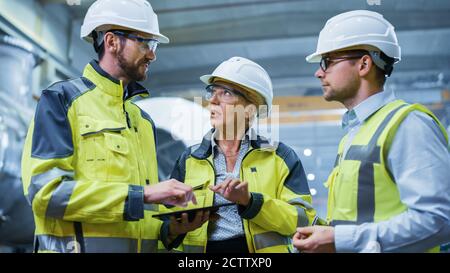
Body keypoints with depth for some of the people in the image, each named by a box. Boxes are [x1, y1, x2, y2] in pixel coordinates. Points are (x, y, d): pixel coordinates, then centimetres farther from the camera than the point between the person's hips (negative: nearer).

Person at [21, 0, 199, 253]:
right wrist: (142, 194, -20)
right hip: (82, 245, -6)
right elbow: (46, 190, -18)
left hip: (144, 246, 7)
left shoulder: (144, 120, 15)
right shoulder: (61, 99, -5)